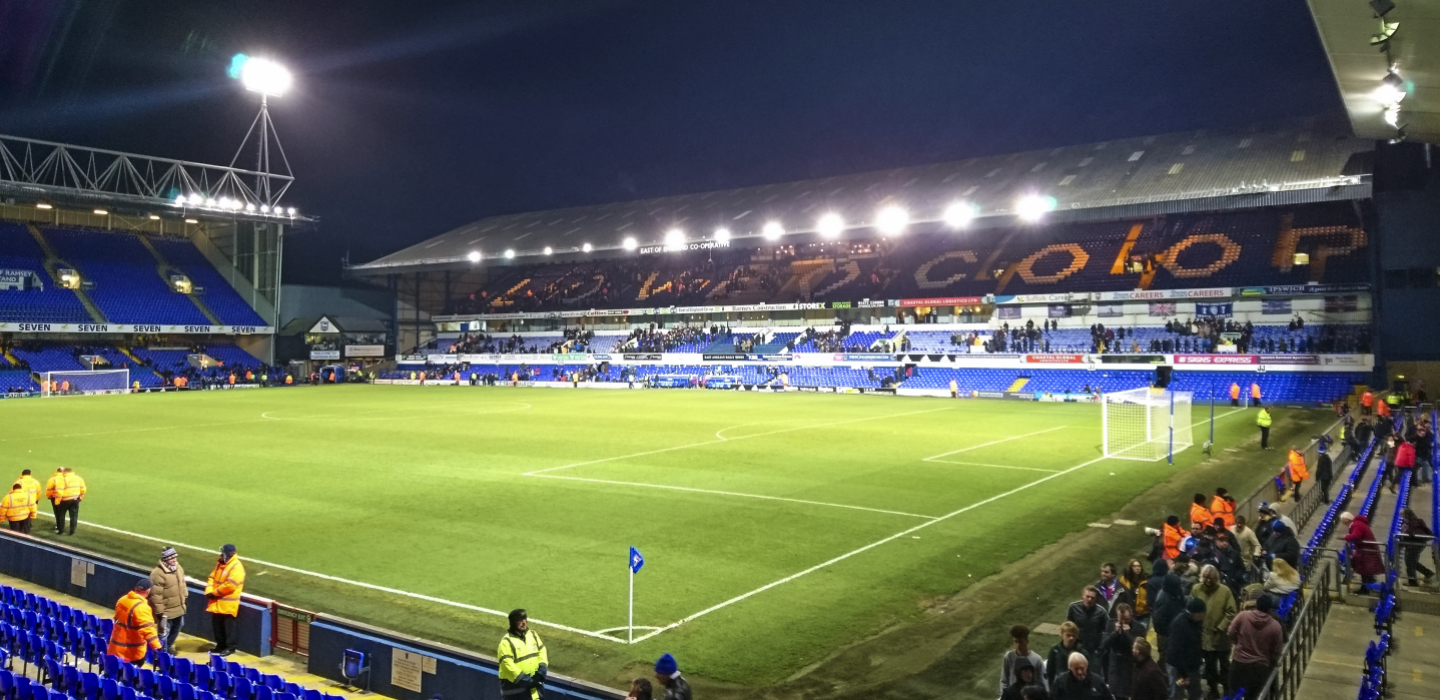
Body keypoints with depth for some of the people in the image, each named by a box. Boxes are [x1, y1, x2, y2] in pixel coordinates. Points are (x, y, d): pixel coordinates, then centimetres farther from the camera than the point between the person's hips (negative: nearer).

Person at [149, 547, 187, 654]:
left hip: (179, 608, 9)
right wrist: (159, 612, -22)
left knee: (176, 629, 26)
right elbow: (155, 595, -24)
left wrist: (184, 596, 20)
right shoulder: (157, 573, -26)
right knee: (164, 632, 3)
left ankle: (169, 646, 48)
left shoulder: (178, 568, 1)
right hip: (166, 611, -9)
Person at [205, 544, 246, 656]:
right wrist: (209, 591, -6)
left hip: (228, 603, -9)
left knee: (228, 626, 1)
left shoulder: (236, 567, -18)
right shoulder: (220, 563, 11)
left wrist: (214, 593, -16)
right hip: (217, 602, 9)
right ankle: (221, 645, 29)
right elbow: (212, 577, 11)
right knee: (217, 624, 16)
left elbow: (230, 585, -24)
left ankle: (230, 647, 11)